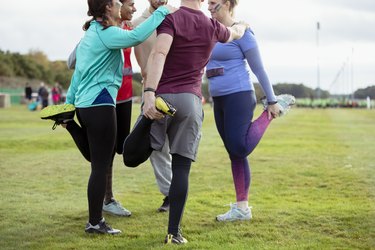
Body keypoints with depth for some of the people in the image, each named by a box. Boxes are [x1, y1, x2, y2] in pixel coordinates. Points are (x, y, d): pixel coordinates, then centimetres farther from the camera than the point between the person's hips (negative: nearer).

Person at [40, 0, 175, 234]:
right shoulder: (106, 33, -12)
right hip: (100, 104, -10)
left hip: (84, 104, 10)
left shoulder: (90, 34, 18)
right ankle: (95, 222, 2)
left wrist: (69, 102, 28)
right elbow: (136, 36, -31)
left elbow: (78, 72, 23)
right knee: (101, 166, -3)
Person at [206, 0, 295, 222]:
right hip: (219, 100, 7)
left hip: (238, 96, -7)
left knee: (240, 149, -14)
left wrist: (271, 101, -5)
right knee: (235, 154, 8)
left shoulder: (241, 32, -8)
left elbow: (259, 69, -7)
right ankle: (241, 208, 13)